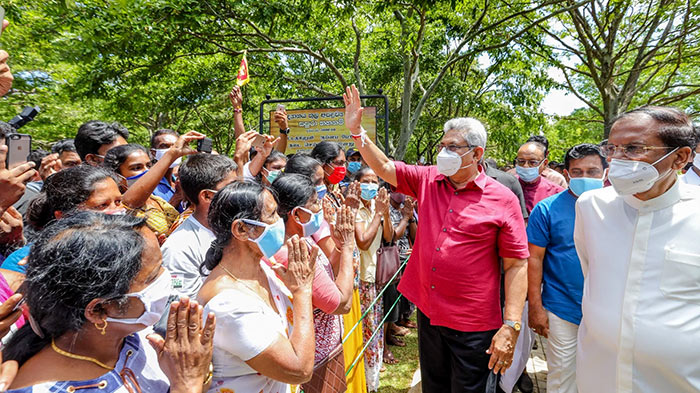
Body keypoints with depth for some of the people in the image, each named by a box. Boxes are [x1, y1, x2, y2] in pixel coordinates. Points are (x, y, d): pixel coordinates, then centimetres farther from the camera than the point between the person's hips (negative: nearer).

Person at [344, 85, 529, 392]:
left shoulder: (502, 200, -11)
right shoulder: (428, 180, 1)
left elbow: (516, 264, -11)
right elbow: (384, 167, 5)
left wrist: (510, 327, -14)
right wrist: (356, 130, -5)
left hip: (473, 326, -4)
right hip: (427, 313, 5)